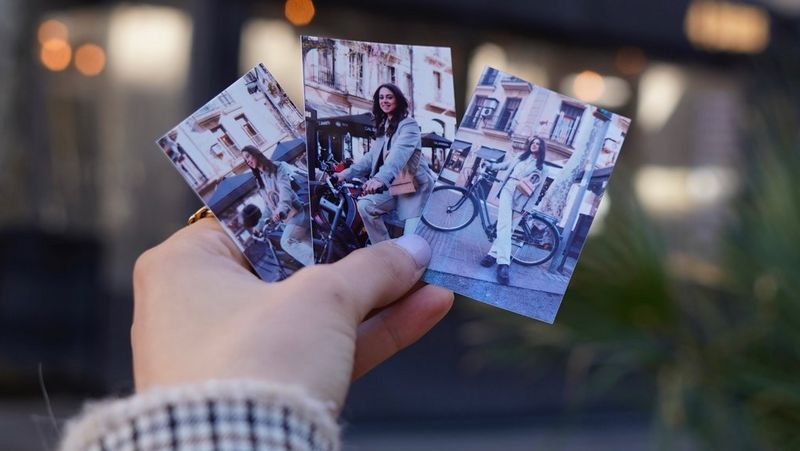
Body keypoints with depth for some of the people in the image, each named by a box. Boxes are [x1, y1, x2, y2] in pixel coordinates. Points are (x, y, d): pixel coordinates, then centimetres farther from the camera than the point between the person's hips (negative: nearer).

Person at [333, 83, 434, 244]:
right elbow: (371, 157, 13)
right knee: (365, 205, -17)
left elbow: (399, 154, -31)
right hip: (392, 184, 7)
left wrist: (380, 179, -46)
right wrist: (347, 173, 0)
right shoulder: (383, 126, 14)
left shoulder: (408, 125, -14)